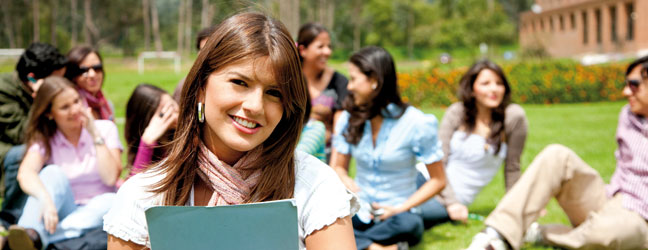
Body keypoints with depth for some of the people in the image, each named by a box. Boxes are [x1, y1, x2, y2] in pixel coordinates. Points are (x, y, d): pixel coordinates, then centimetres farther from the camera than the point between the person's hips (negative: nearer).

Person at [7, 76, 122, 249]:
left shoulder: (106, 128, 4)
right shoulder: (44, 139, 3)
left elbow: (110, 177, -10)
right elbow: (25, 173, -20)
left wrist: (96, 135, -12)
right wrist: (45, 199, -41)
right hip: (62, 212, 0)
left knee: (110, 201, -33)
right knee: (53, 172, -26)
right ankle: (30, 233, -52)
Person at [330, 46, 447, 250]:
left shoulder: (417, 124, -9)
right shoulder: (349, 118, 4)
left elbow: (438, 180, -4)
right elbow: (338, 167, 10)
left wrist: (401, 208, -15)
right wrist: (347, 182, -14)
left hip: (395, 214, -3)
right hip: (359, 213, 3)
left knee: (409, 225, -40)